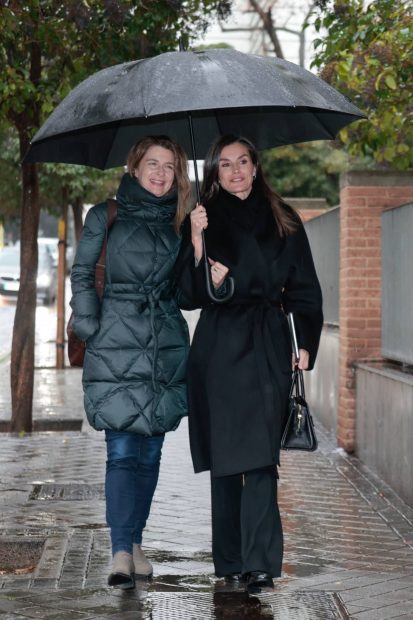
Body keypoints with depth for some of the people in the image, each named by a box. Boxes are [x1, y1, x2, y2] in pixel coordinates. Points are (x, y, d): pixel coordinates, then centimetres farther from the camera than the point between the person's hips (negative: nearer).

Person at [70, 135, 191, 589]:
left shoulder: (177, 222, 12)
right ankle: (121, 552, -16)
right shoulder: (106, 216, 5)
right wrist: (89, 326, -4)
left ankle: (134, 541, 18)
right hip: (116, 348, -3)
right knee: (122, 449, -11)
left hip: (167, 347, 3)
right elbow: (82, 273, 5)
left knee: (150, 449, 7)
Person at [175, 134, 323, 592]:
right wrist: (197, 243, -14)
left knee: (261, 454, -11)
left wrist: (305, 344, 0)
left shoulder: (283, 222, 10)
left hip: (268, 346, 0)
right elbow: (188, 295, -1)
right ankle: (230, 560, 12)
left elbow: (304, 289, 11)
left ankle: (259, 562, -14)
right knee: (224, 456, 4)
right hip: (219, 348, 0)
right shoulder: (202, 221, 6)